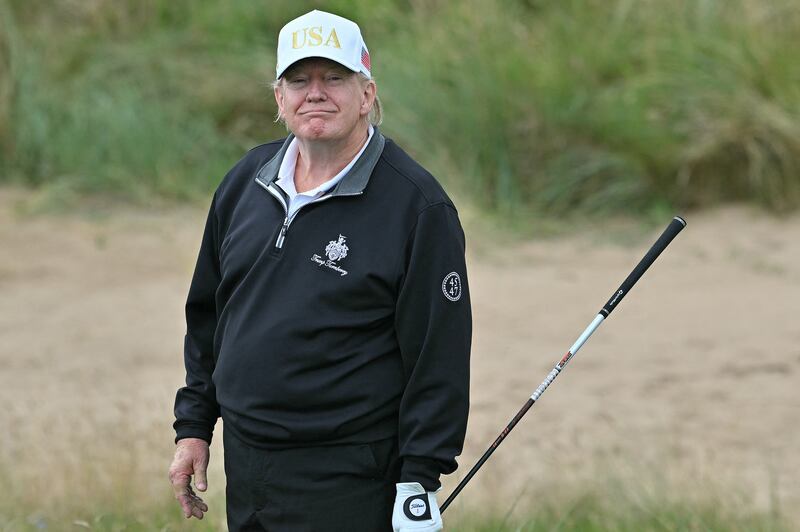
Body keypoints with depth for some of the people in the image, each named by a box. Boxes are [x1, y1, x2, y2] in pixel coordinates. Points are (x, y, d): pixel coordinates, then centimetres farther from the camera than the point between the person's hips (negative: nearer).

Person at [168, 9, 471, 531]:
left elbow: (439, 356, -10)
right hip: (245, 463, 6)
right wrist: (193, 426, 16)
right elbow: (207, 316, 20)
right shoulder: (246, 182, 10)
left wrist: (419, 484, -13)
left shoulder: (418, 205, -9)